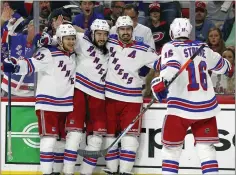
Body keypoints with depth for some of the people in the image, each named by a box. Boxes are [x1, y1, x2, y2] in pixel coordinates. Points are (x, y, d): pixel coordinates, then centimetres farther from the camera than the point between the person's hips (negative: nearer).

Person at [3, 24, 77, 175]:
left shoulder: (73, 56, 11)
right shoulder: (48, 54, -13)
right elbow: (31, 64, -25)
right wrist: (12, 66, -41)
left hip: (65, 105, 7)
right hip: (47, 103, -7)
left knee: (62, 138, 11)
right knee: (49, 138, -11)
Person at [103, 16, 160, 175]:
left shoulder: (143, 50, -2)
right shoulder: (110, 43, 3)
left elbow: (160, 63, -3)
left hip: (132, 99, -2)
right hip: (110, 96, 2)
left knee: (130, 135, -5)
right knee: (110, 132, 8)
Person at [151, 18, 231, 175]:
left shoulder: (171, 47, -2)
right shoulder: (203, 47, 11)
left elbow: (172, 65, -23)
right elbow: (222, 66, 28)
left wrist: (161, 81, -37)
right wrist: (228, 66, 49)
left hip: (181, 107, -3)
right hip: (206, 106, 4)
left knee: (171, 147, 10)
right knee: (206, 147, 8)